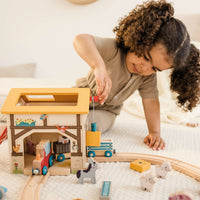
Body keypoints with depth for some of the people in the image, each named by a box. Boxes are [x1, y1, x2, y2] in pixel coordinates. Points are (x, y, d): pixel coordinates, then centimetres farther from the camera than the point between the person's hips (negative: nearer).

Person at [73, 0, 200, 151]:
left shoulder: (148, 77, -17)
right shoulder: (113, 50, -35)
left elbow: (151, 101, -10)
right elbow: (81, 40, -50)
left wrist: (155, 132, -21)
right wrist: (99, 66, -68)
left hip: (105, 111, 2)